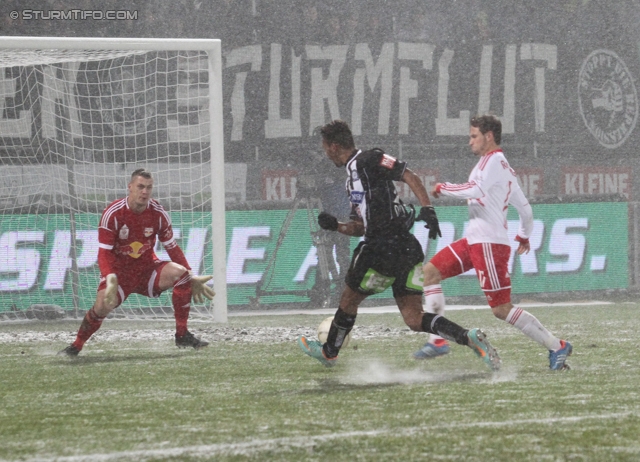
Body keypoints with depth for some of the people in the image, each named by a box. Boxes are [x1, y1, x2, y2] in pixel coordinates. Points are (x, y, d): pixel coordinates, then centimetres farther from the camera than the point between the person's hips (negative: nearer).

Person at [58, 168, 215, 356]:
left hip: (148, 267, 3)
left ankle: (182, 335, -12)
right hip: (119, 271, -3)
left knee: (180, 273, -23)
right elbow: (104, 252, -18)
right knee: (102, 306, -28)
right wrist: (110, 280, -34)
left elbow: (172, 248, 3)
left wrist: (192, 277, -1)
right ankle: (76, 346, -3)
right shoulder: (113, 214, -18)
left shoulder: (158, 213, -8)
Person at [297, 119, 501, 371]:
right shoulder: (354, 173, 24)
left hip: (385, 247, -9)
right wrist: (335, 225, 10)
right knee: (415, 319, 3)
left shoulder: (368, 161, -5)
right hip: (406, 247, 9)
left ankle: (329, 352, 31)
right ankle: (469, 338, -11)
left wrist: (427, 209, -24)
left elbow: (410, 177, -14)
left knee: (349, 299, 13)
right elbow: (360, 227, 26)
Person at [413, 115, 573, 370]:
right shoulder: (505, 167, 19)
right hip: (474, 240, 10)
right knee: (430, 272, 5)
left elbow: (476, 191, -25)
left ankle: (556, 346, -2)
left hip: (489, 243, -10)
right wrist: (524, 236, 38)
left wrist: (443, 188, -12)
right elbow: (525, 207, 23)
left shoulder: (493, 160, -9)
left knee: (502, 309, -10)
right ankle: (437, 340, 1)